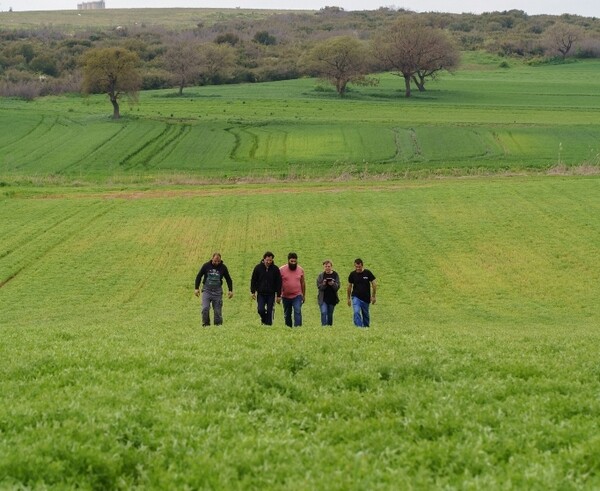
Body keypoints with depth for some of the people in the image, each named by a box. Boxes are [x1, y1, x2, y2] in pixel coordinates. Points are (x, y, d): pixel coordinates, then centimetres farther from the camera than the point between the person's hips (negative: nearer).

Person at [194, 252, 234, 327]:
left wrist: (230, 290, 6)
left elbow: (228, 279, 12)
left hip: (217, 291, 1)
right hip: (207, 290, -1)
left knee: (218, 310, -1)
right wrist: (196, 288, 2)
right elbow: (199, 276, 6)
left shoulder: (223, 267, 0)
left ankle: (218, 325, 7)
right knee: (205, 308, -14)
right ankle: (206, 324, -3)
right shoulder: (206, 266, -3)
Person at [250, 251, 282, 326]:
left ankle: (268, 323, 8)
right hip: (261, 294, 0)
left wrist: (278, 295, 0)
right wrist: (253, 292, -3)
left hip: (271, 294, 0)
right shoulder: (258, 268, -1)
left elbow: (278, 283, 3)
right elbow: (253, 280, 4)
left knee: (269, 311, -1)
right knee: (260, 310, -10)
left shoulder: (275, 269, 0)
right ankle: (263, 319, 19)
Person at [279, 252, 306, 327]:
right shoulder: (282, 270, -4)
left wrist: (304, 295, 12)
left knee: (297, 311, -19)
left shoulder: (300, 270, 1)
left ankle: (297, 326, -24)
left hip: (297, 296, -1)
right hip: (285, 296, 1)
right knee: (287, 315, 11)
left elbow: (303, 283, 10)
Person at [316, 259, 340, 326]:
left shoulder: (335, 275, 2)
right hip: (323, 298, -2)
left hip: (332, 298, 2)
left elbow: (337, 287, -2)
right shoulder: (321, 275, 0)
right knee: (324, 312, -16)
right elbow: (319, 286, -4)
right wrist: (323, 284, -23)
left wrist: (333, 284, -22)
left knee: (330, 314, 9)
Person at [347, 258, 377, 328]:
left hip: (366, 298, 1)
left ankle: (366, 327, 27)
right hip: (356, 297, -1)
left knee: (365, 314, 12)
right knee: (356, 312, -20)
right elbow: (349, 286, 9)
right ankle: (358, 327, -24)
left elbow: (374, 284, 1)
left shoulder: (367, 273, -6)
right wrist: (349, 298, 12)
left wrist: (373, 296, 0)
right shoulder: (352, 274, -3)